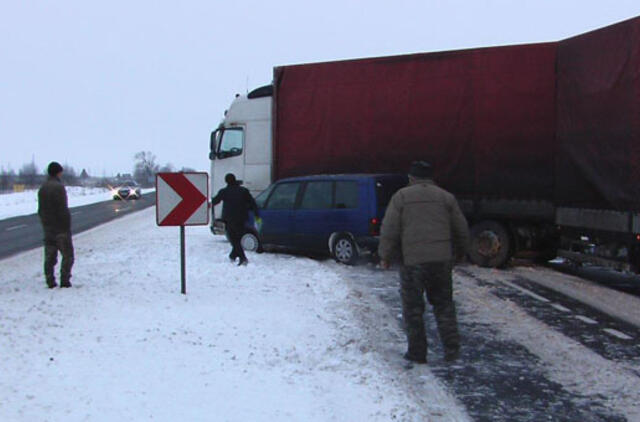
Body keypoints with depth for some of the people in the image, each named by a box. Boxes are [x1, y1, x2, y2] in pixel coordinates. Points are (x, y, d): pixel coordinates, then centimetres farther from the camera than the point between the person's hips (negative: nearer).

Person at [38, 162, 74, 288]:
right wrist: (67, 226, -13)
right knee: (67, 255, 1)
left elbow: (40, 210, 13)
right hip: (60, 228, -7)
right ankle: (65, 281, -1)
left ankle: (50, 281, 11)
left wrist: (44, 223, 17)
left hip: (47, 227, 7)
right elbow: (63, 210, -19)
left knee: (49, 255, 10)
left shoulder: (42, 188, 9)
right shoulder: (59, 187, -16)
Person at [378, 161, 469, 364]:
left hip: (412, 260, -3)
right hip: (441, 258, 3)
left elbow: (389, 230, -3)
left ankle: (417, 352, 9)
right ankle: (451, 348, 7)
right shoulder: (446, 197, 10)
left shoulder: (401, 196, 2)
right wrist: (460, 251, 29)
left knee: (413, 307, 7)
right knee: (443, 303, 15)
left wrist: (385, 256, 7)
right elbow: (461, 229, 13)